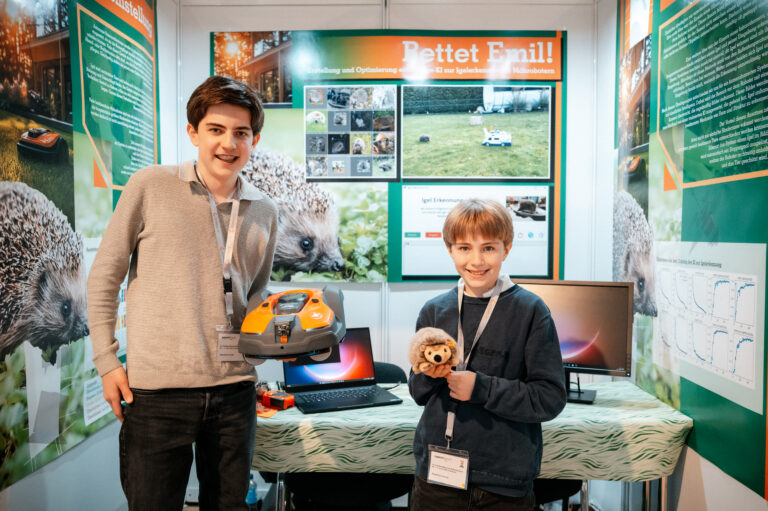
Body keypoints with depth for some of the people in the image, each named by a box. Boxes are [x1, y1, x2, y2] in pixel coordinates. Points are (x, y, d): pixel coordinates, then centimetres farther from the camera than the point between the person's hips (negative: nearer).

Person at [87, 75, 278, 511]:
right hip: (157, 391, -3)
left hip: (235, 387, 4)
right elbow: (104, 277, 2)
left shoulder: (265, 213, 8)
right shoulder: (151, 187, -3)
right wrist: (106, 360, -1)